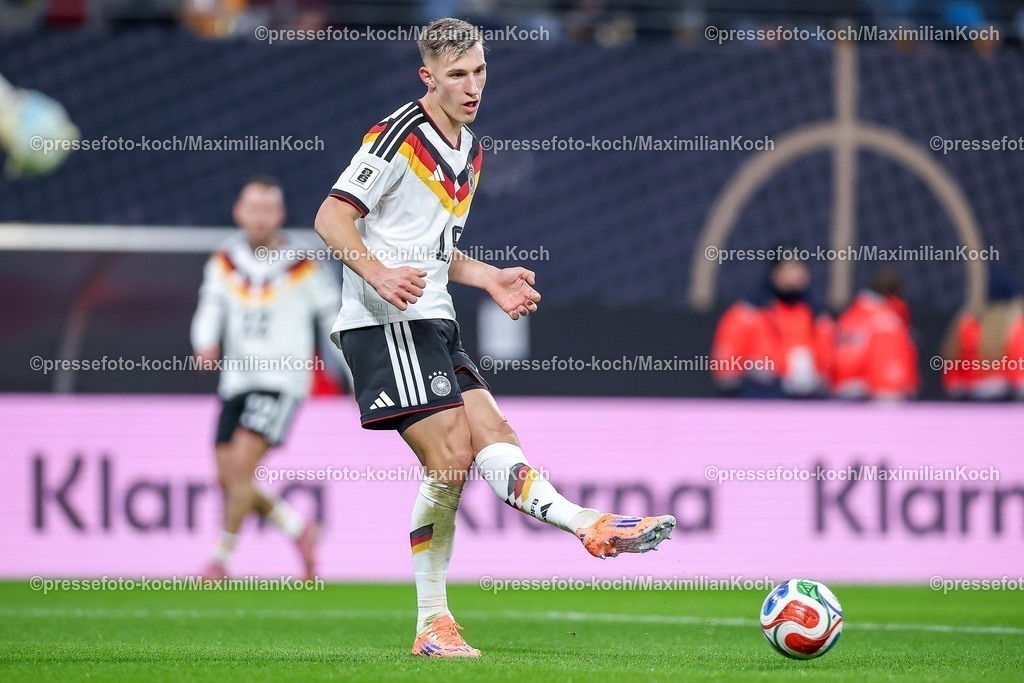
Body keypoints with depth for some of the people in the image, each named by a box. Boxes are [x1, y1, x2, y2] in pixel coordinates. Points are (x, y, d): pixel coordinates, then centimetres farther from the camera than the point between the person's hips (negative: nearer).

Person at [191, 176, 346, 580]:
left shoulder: (303, 268, -6)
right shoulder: (224, 263, 4)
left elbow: (335, 316, 2)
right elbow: (211, 309, 0)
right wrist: (206, 345, -22)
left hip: (282, 380, -5)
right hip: (236, 380, 5)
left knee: (242, 463, -19)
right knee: (227, 477, 1)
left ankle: (221, 558, -11)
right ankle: (299, 529, 23)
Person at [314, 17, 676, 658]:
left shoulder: (471, 150, 18)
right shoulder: (398, 136, -11)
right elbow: (331, 217, -15)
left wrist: (490, 279, 14)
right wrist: (378, 274, -31)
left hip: (433, 324, 8)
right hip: (387, 324, -8)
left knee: (493, 435, -2)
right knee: (451, 456, -15)